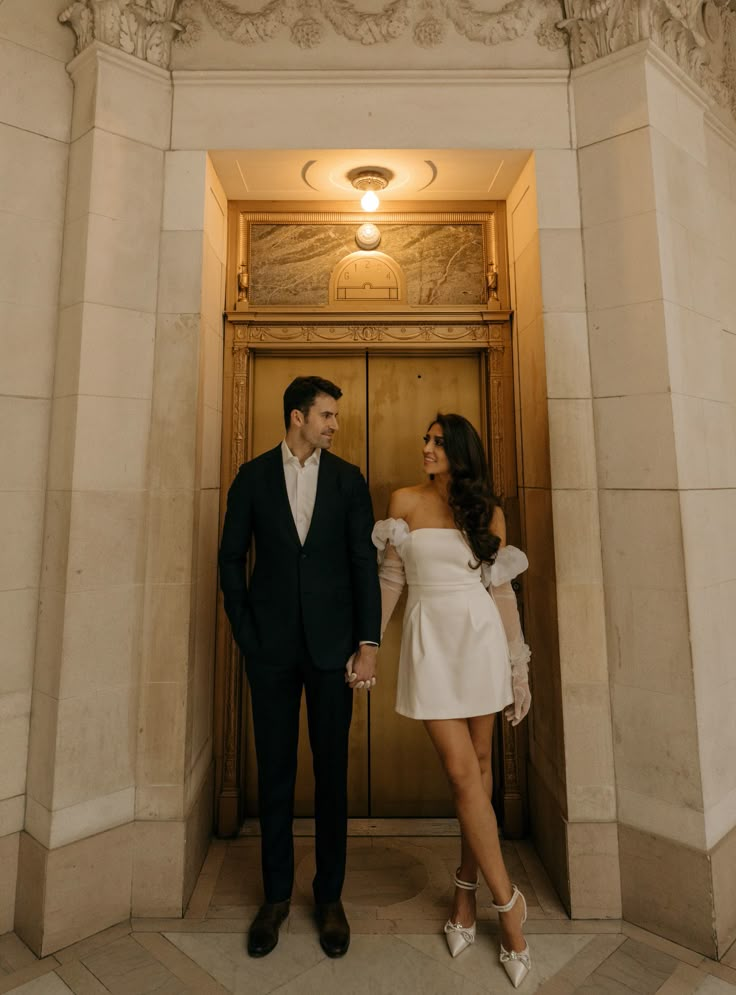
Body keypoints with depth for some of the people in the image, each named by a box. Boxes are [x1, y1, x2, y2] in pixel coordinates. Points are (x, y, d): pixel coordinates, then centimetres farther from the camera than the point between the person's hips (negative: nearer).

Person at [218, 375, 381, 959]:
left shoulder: (348, 479, 3)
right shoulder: (253, 477, 3)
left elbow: (364, 562, -1)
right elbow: (231, 557, 5)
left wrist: (369, 641, -7)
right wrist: (246, 633, -1)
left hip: (331, 645, 0)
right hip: (271, 647, 0)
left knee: (331, 771, 11)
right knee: (275, 773, 12)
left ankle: (330, 896, 31)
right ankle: (276, 895, 33)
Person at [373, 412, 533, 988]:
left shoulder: (488, 511, 5)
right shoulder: (406, 501, 3)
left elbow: (503, 591, 6)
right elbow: (391, 577, 6)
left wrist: (519, 666, 5)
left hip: (482, 640, 2)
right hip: (430, 642, -1)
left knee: (479, 765, 10)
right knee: (462, 773, -1)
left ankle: (468, 888, 31)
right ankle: (508, 900, 20)